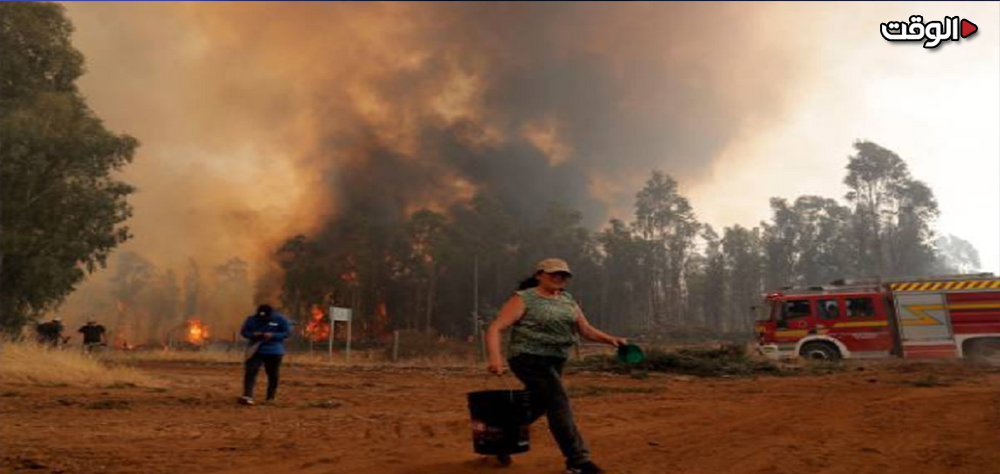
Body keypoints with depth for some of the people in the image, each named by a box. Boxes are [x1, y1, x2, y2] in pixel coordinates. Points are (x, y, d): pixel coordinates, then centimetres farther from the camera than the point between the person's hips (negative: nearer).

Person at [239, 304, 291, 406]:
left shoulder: (280, 319, -9)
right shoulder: (251, 319, -3)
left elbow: (287, 332, -6)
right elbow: (243, 331, 6)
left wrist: (273, 335, -21)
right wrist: (253, 334, -17)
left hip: (274, 352, -1)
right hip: (255, 350, 1)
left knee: (273, 375, 7)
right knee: (250, 372, -14)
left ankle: (270, 397, 23)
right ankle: (247, 396, -17)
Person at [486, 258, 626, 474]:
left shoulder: (568, 301, 11)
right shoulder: (523, 299, -9)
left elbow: (586, 329, 9)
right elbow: (495, 328, -16)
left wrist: (610, 339, -9)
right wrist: (495, 357, -33)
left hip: (555, 361, 8)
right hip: (529, 358, -8)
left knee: (538, 405, 17)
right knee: (558, 401, -18)